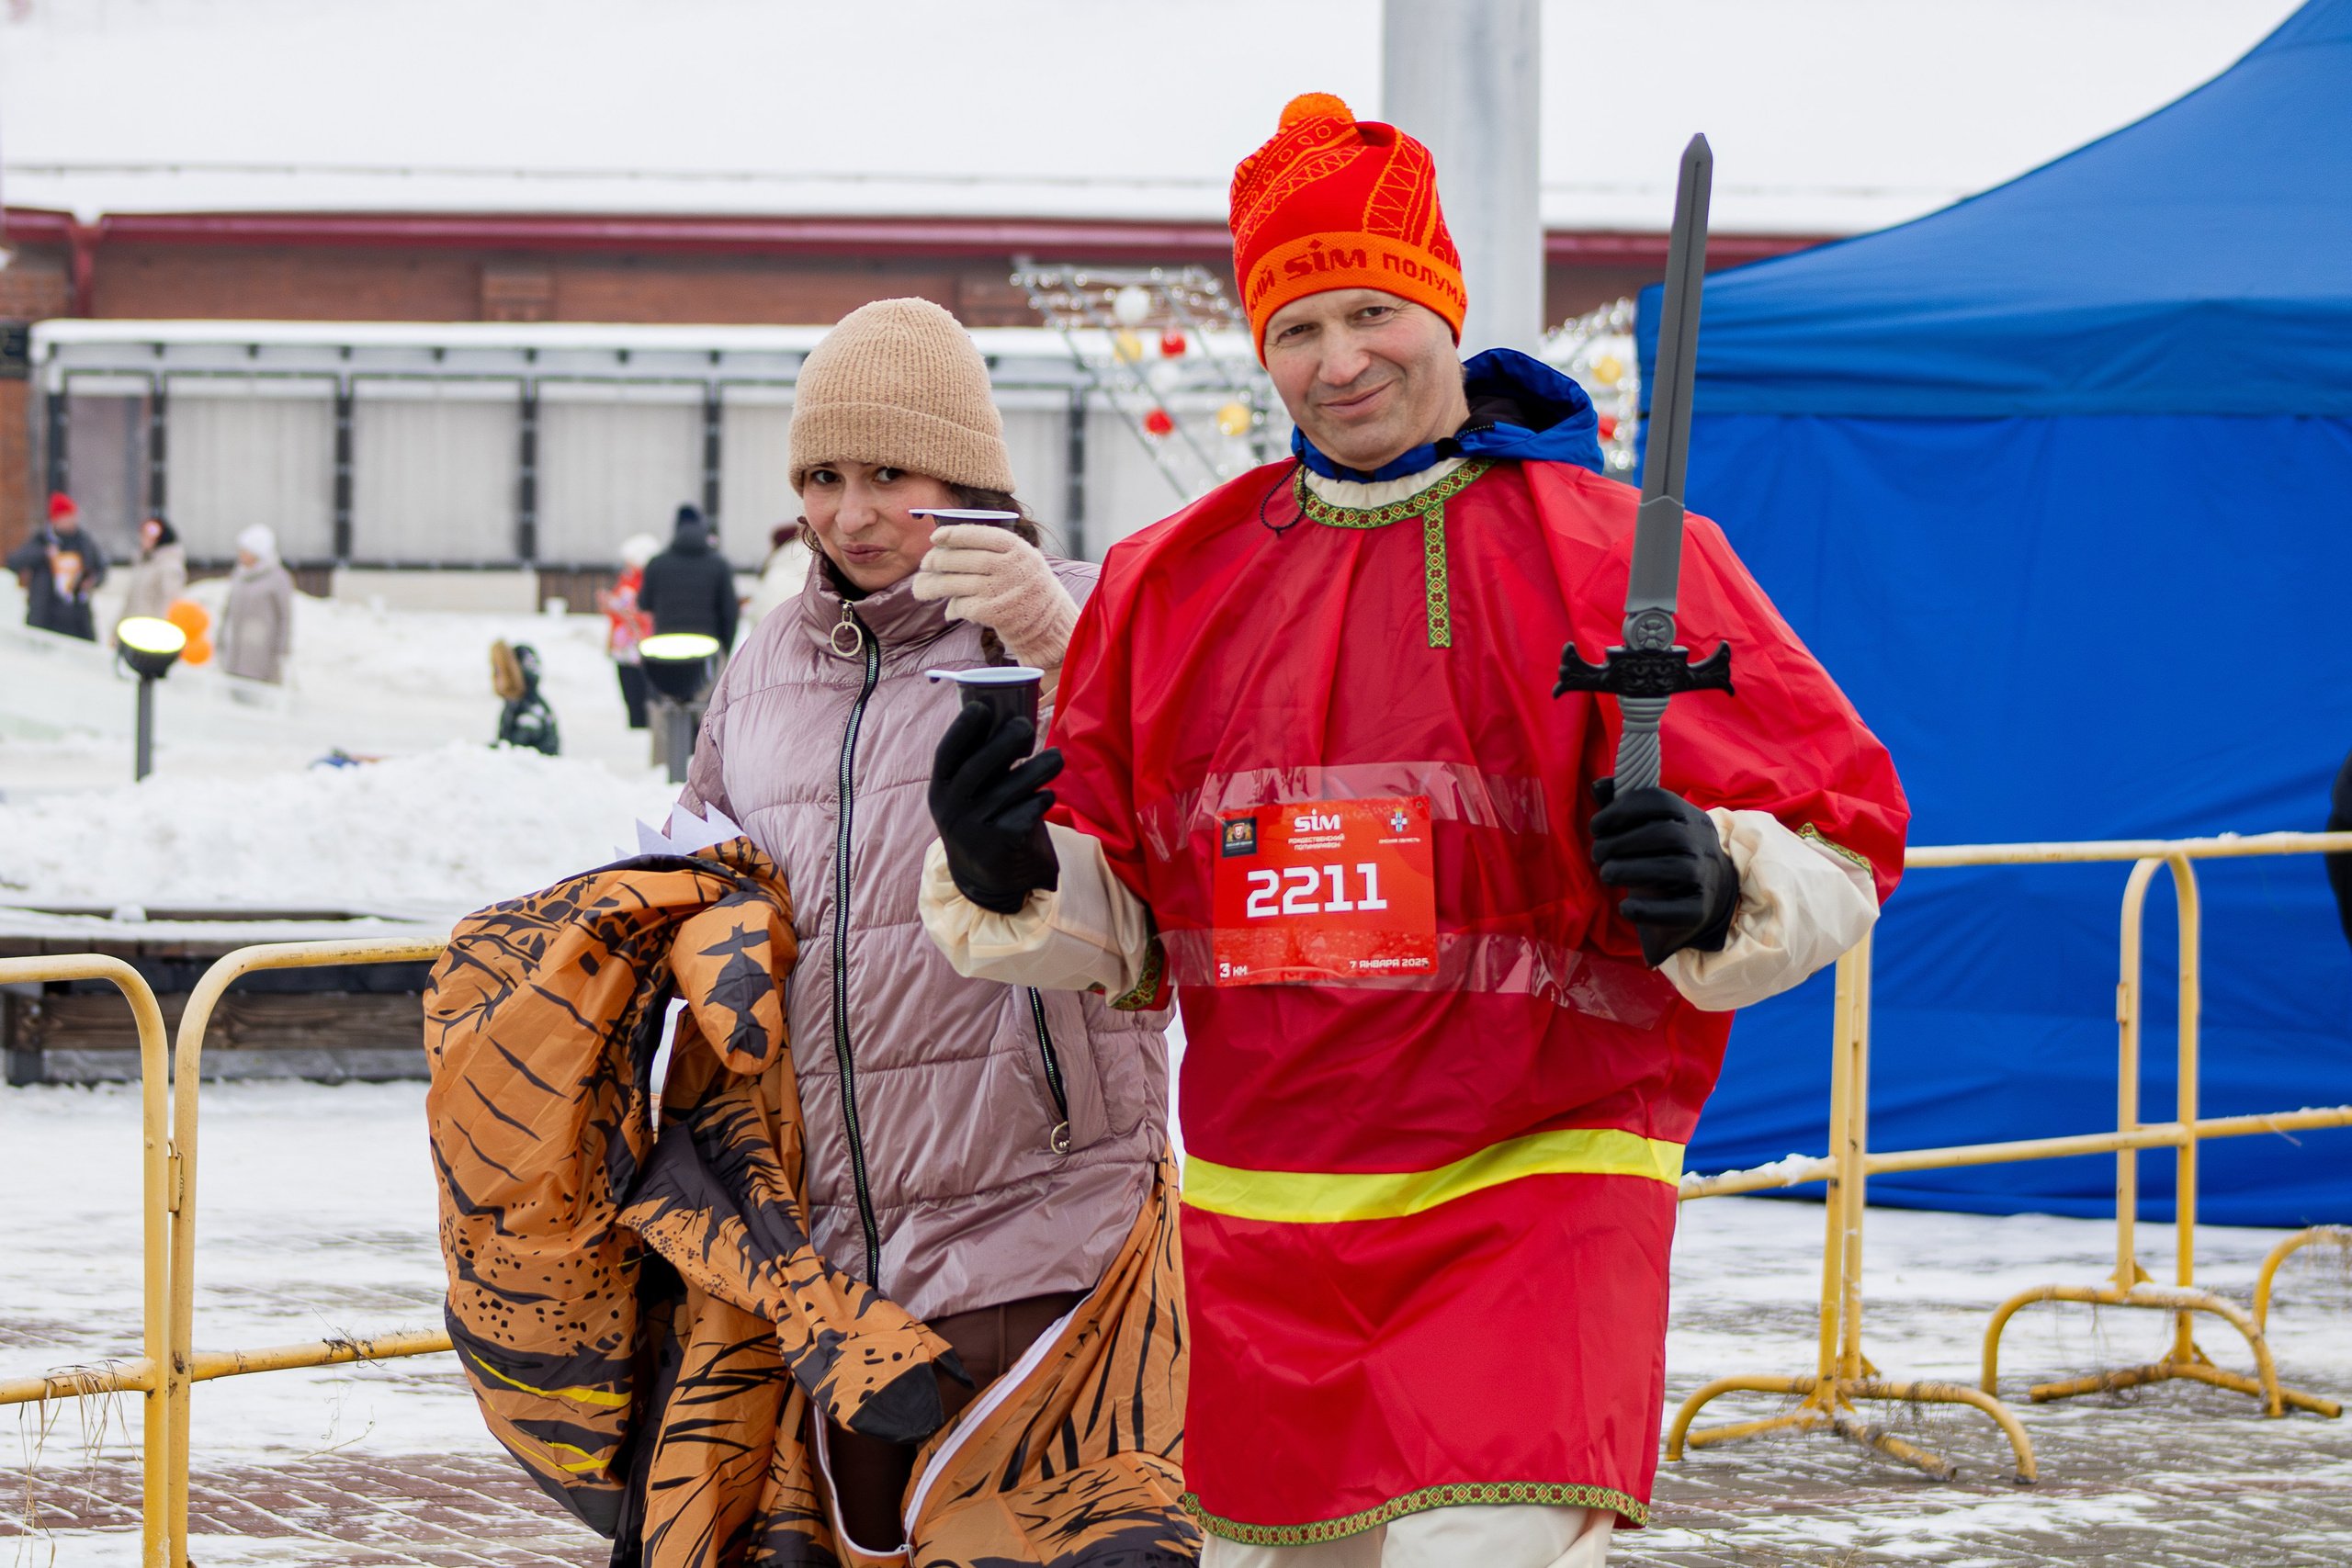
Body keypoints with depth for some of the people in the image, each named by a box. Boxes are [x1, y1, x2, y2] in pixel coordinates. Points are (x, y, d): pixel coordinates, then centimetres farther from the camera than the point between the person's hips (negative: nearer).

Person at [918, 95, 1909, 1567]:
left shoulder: (1613, 556, -3)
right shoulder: (1173, 582, 10)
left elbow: (1840, 844, -3)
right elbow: (1116, 918, 15)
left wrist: (1716, 892, -24)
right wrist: (1010, 884, -6)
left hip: (1531, 1202, -5)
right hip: (1256, 1224, 5)